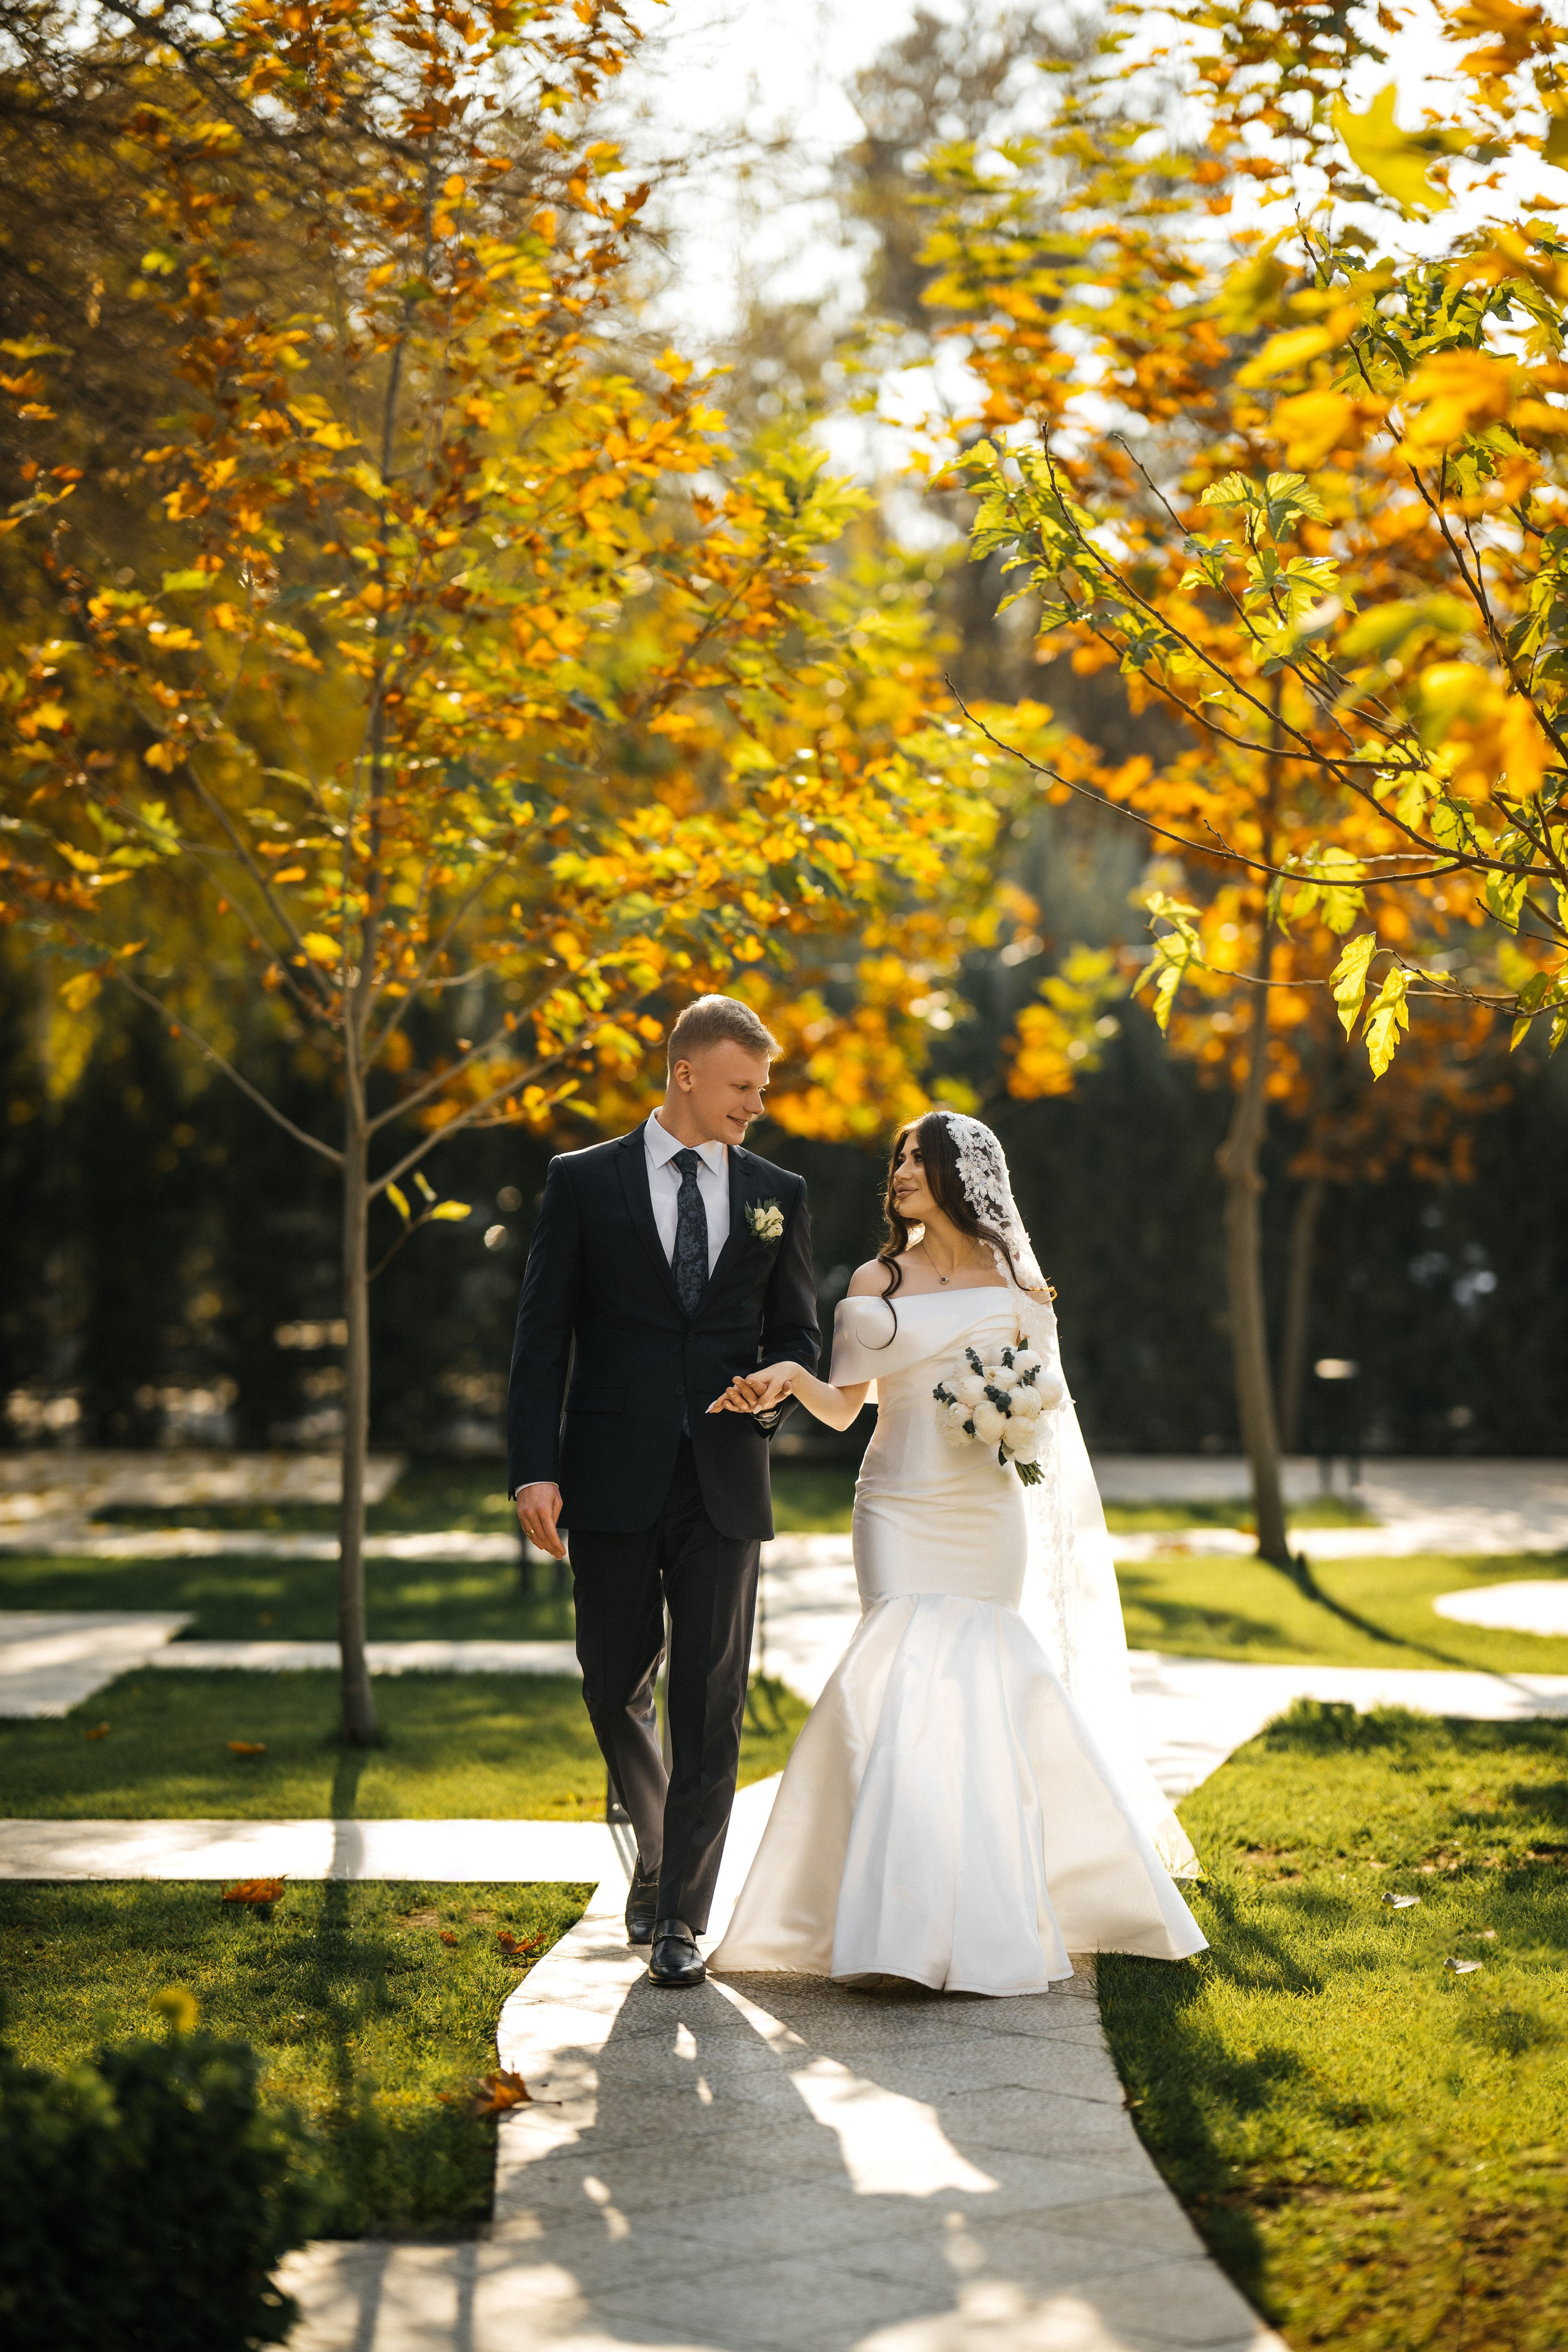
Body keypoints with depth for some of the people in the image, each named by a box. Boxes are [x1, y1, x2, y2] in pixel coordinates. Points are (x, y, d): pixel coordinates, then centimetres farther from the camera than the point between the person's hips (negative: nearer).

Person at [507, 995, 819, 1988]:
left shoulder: (778, 1195, 10)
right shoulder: (584, 1182, 3)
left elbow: (798, 1332, 15)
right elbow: (542, 1336, 0)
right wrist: (535, 1468, -9)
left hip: (723, 1484, 1)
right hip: (613, 1481, -1)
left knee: (711, 1700, -3)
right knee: (617, 1685, 9)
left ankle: (680, 1916, 3)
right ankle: (658, 1847, 35)